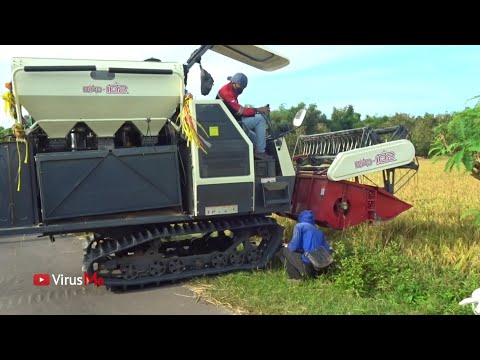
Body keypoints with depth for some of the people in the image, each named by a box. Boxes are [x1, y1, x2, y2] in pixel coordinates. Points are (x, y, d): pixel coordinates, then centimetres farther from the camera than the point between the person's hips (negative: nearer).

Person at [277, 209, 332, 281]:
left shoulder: (299, 226, 5)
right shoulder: (319, 231, 20)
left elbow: (294, 246, -7)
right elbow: (328, 251, 15)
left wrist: (287, 246, 15)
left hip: (308, 266, -6)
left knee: (283, 251, 13)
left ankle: (297, 277, 1)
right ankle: (315, 275, 12)